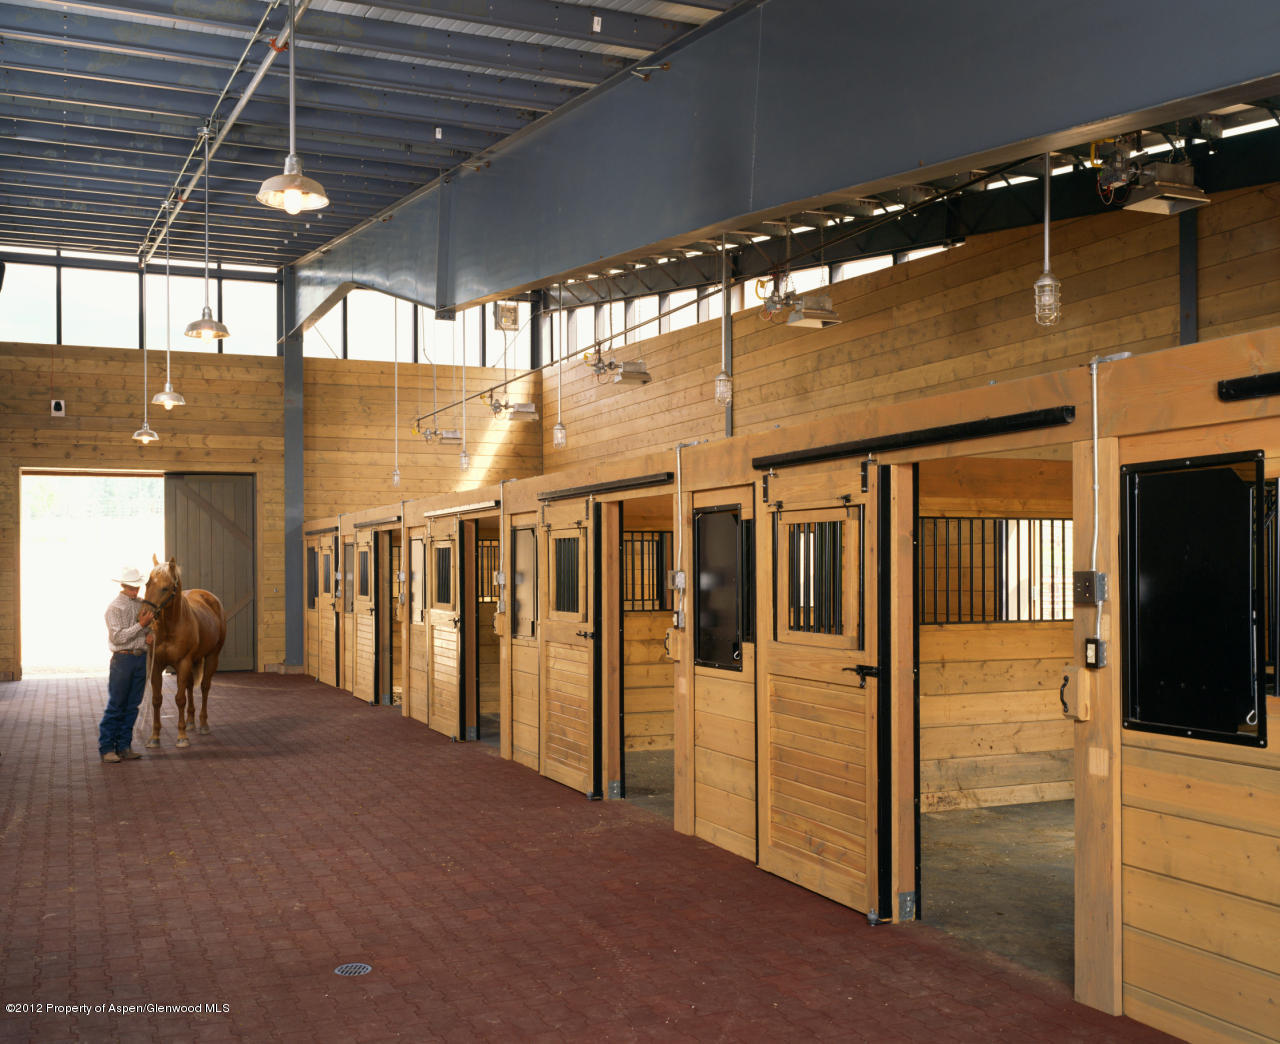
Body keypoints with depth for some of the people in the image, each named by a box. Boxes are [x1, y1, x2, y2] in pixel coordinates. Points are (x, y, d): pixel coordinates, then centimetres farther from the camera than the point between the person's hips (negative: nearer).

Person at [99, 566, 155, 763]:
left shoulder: (142, 604, 10)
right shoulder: (115, 607, -9)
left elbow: (149, 627, 22)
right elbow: (118, 637, -16)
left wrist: (150, 635, -1)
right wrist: (141, 624, -20)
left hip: (141, 658, 6)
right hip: (123, 658, -6)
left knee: (132, 706, 8)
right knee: (115, 706, -3)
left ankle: (124, 747, 13)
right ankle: (106, 748, 3)